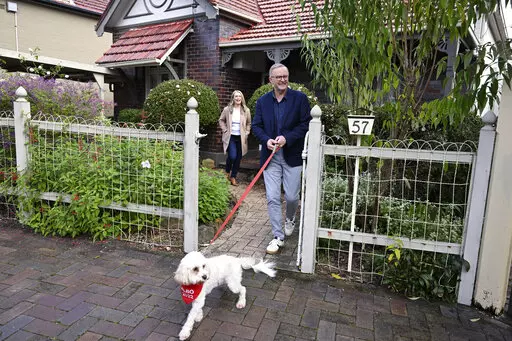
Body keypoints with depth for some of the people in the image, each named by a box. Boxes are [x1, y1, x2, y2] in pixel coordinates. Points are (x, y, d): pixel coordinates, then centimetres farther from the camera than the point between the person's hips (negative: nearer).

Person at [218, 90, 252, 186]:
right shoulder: (227, 109, -2)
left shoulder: (246, 110, 0)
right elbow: (221, 120, 10)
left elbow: (248, 124, 12)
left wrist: (246, 133, 2)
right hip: (230, 137, -2)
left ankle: (233, 177, 22)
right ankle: (227, 172, 16)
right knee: (232, 156, -15)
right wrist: (225, 130, 0)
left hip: (241, 138, 2)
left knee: (238, 158, 6)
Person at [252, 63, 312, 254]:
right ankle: (278, 237, 11)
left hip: (292, 156, -1)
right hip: (270, 156, 2)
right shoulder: (262, 101, 8)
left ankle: (290, 220, 40)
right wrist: (266, 140, -13)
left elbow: (306, 124, -5)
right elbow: (256, 126, 7)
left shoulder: (300, 98, 0)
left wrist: (287, 138, -18)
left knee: (291, 197, 5)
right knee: (272, 198, -1)